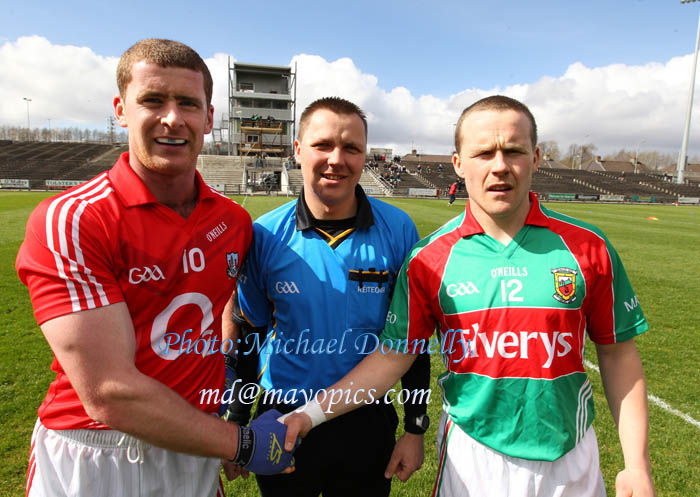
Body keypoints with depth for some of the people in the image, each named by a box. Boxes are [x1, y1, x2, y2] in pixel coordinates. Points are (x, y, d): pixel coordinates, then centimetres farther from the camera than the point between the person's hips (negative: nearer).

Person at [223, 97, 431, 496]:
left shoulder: (398, 230, -11)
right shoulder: (265, 235, -11)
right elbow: (247, 335, 0)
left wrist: (416, 428, 0)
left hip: (368, 425, 0)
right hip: (282, 420, 1)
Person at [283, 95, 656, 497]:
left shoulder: (588, 248, -8)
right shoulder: (429, 259, -10)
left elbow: (618, 352, 0)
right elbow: (393, 356, -7)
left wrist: (637, 465, -1)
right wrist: (312, 413, -13)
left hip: (570, 461, 1)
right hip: (472, 456, 0)